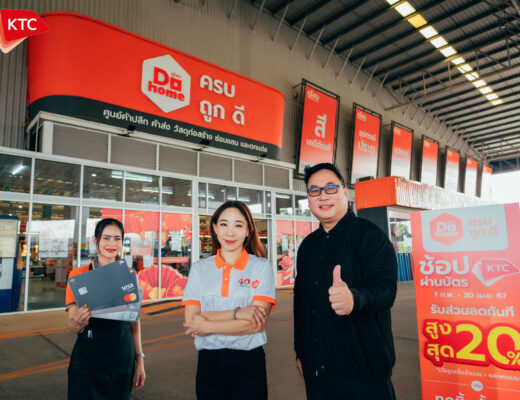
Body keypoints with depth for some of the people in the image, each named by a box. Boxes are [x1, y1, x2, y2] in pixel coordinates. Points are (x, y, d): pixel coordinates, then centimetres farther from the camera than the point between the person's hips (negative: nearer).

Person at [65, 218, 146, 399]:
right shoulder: (79, 274, -5)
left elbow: (134, 319, 6)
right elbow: (71, 325, -9)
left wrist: (139, 359, 3)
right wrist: (78, 322, -31)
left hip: (122, 358, 2)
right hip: (87, 358, -2)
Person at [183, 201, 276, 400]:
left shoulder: (261, 266, -5)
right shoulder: (199, 269, 1)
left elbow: (258, 323, -13)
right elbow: (191, 321, -8)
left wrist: (208, 325, -13)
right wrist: (236, 313, -18)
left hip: (248, 363, -2)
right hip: (208, 363, 2)